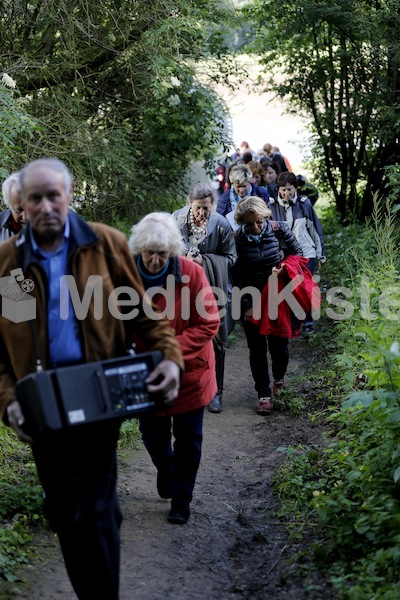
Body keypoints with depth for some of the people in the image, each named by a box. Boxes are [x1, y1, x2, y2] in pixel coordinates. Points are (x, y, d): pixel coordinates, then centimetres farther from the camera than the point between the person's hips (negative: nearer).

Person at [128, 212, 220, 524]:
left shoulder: (191, 273, -18)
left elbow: (208, 323, -15)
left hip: (189, 372, -1)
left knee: (188, 439, 10)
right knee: (153, 435, 15)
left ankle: (182, 498, 32)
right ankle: (166, 472, 49)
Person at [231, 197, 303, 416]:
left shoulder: (280, 230, -9)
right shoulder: (236, 239, -11)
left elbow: (297, 254, 6)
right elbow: (238, 276, -6)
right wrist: (247, 305, -11)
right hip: (251, 301, 0)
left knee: (278, 344, 5)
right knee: (257, 349, 3)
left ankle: (279, 376, 37)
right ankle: (264, 394, 15)